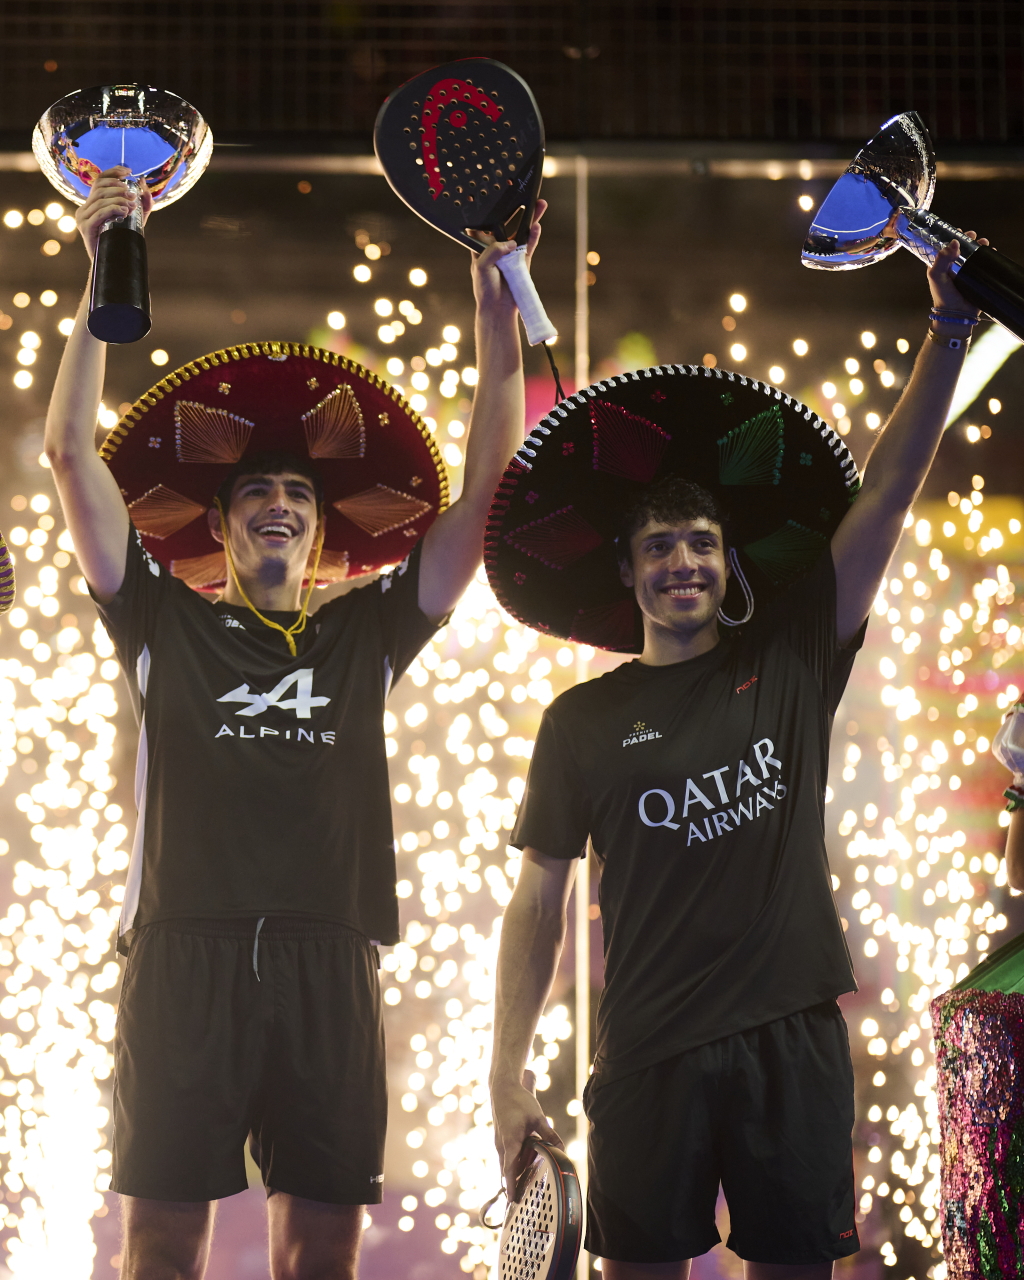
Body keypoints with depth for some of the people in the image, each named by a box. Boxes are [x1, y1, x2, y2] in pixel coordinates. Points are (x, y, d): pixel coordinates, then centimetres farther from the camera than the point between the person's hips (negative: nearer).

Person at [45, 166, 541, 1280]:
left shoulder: (366, 633, 17)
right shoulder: (164, 623, 13)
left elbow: (485, 492, 14)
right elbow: (70, 453, 8)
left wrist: (497, 319, 8)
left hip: (328, 966, 2)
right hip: (183, 953, -1)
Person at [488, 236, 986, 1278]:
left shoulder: (790, 663, 6)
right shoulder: (583, 722, 5)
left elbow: (890, 487, 1)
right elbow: (539, 897, 6)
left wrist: (950, 325, -5)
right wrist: (508, 1077, -1)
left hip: (795, 1042, 1)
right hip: (650, 1055, -1)